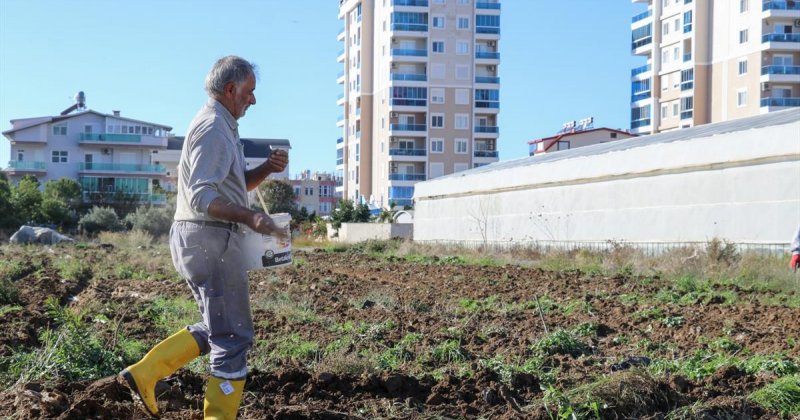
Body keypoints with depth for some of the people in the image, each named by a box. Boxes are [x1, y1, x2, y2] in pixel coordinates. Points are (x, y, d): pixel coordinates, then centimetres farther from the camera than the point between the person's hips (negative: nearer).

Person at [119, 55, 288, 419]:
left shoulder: (219, 127, 19)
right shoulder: (213, 128, -13)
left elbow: (236, 185, 23)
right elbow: (201, 196, -22)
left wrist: (267, 168, 6)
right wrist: (249, 217, -29)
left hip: (193, 239, 10)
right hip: (210, 239, -10)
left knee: (214, 328, 19)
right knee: (233, 335, -3)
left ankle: (144, 374, 14)